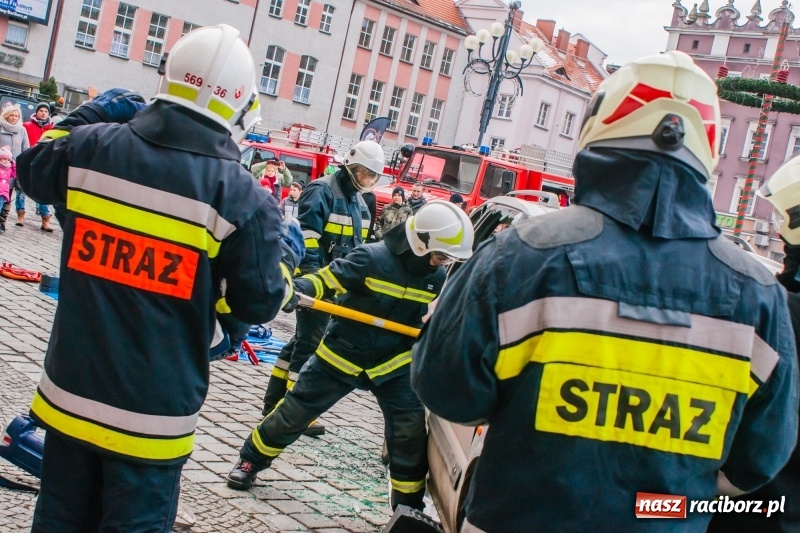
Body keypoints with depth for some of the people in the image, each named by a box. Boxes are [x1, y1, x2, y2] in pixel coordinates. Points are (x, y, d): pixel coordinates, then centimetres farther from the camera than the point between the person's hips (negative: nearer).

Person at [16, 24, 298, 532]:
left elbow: (32, 169, 17)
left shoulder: (93, 146, -6)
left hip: (71, 393, 4)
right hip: (153, 413, -4)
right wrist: (285, 256, 12)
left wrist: (91, 114, 25)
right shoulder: (242, 195, -16)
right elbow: (260, 303, -8)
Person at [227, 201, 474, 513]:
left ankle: (409, 506, 13)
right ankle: (250, 461, 32)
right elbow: (325, 279, -18)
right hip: (341, 355, -3)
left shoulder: (439, 279, -4)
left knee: (412, 432, -4)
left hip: (393, 365, 3)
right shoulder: (372, 258, -21)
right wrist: (296, 289, -36)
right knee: (293, 414, 8)